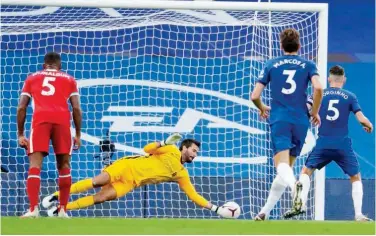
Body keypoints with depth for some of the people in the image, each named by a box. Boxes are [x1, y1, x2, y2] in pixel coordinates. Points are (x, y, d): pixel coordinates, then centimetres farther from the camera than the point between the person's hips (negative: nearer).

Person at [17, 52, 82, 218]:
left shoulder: (32, 78, 25)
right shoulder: (69, 80, 24)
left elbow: (21, 108, 16)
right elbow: (76, 108, 13)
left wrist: (21, 134, 20)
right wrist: (78, 134, 18)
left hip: (40, 119, 0)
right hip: (62, 120, 0)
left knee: (35, 165, -4)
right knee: (64, 165, 11)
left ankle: (33, 209, -18)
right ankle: (62, 209, 8)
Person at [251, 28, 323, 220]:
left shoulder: (271, 65, 10)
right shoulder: (308, 65, 10)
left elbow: (255, 96, 6)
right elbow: (318, 88, -10)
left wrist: (262, 108, 28)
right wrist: (315, 112, 6)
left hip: (279, 120, -2)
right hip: (301, 121, 2)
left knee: (282, 166, -17)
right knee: (287, 167, 14)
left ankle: (295, 186, -52)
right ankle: (265, 212, 15)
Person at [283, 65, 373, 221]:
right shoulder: (350, 97, 4)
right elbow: (361, 119, -2)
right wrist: (369, 126, 17)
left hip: (323, 144, 0)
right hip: (343, 146, 0)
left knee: (306, 171, 16)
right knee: (356, 178, 14)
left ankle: (301, 204, -5)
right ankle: (358, 215, 2)